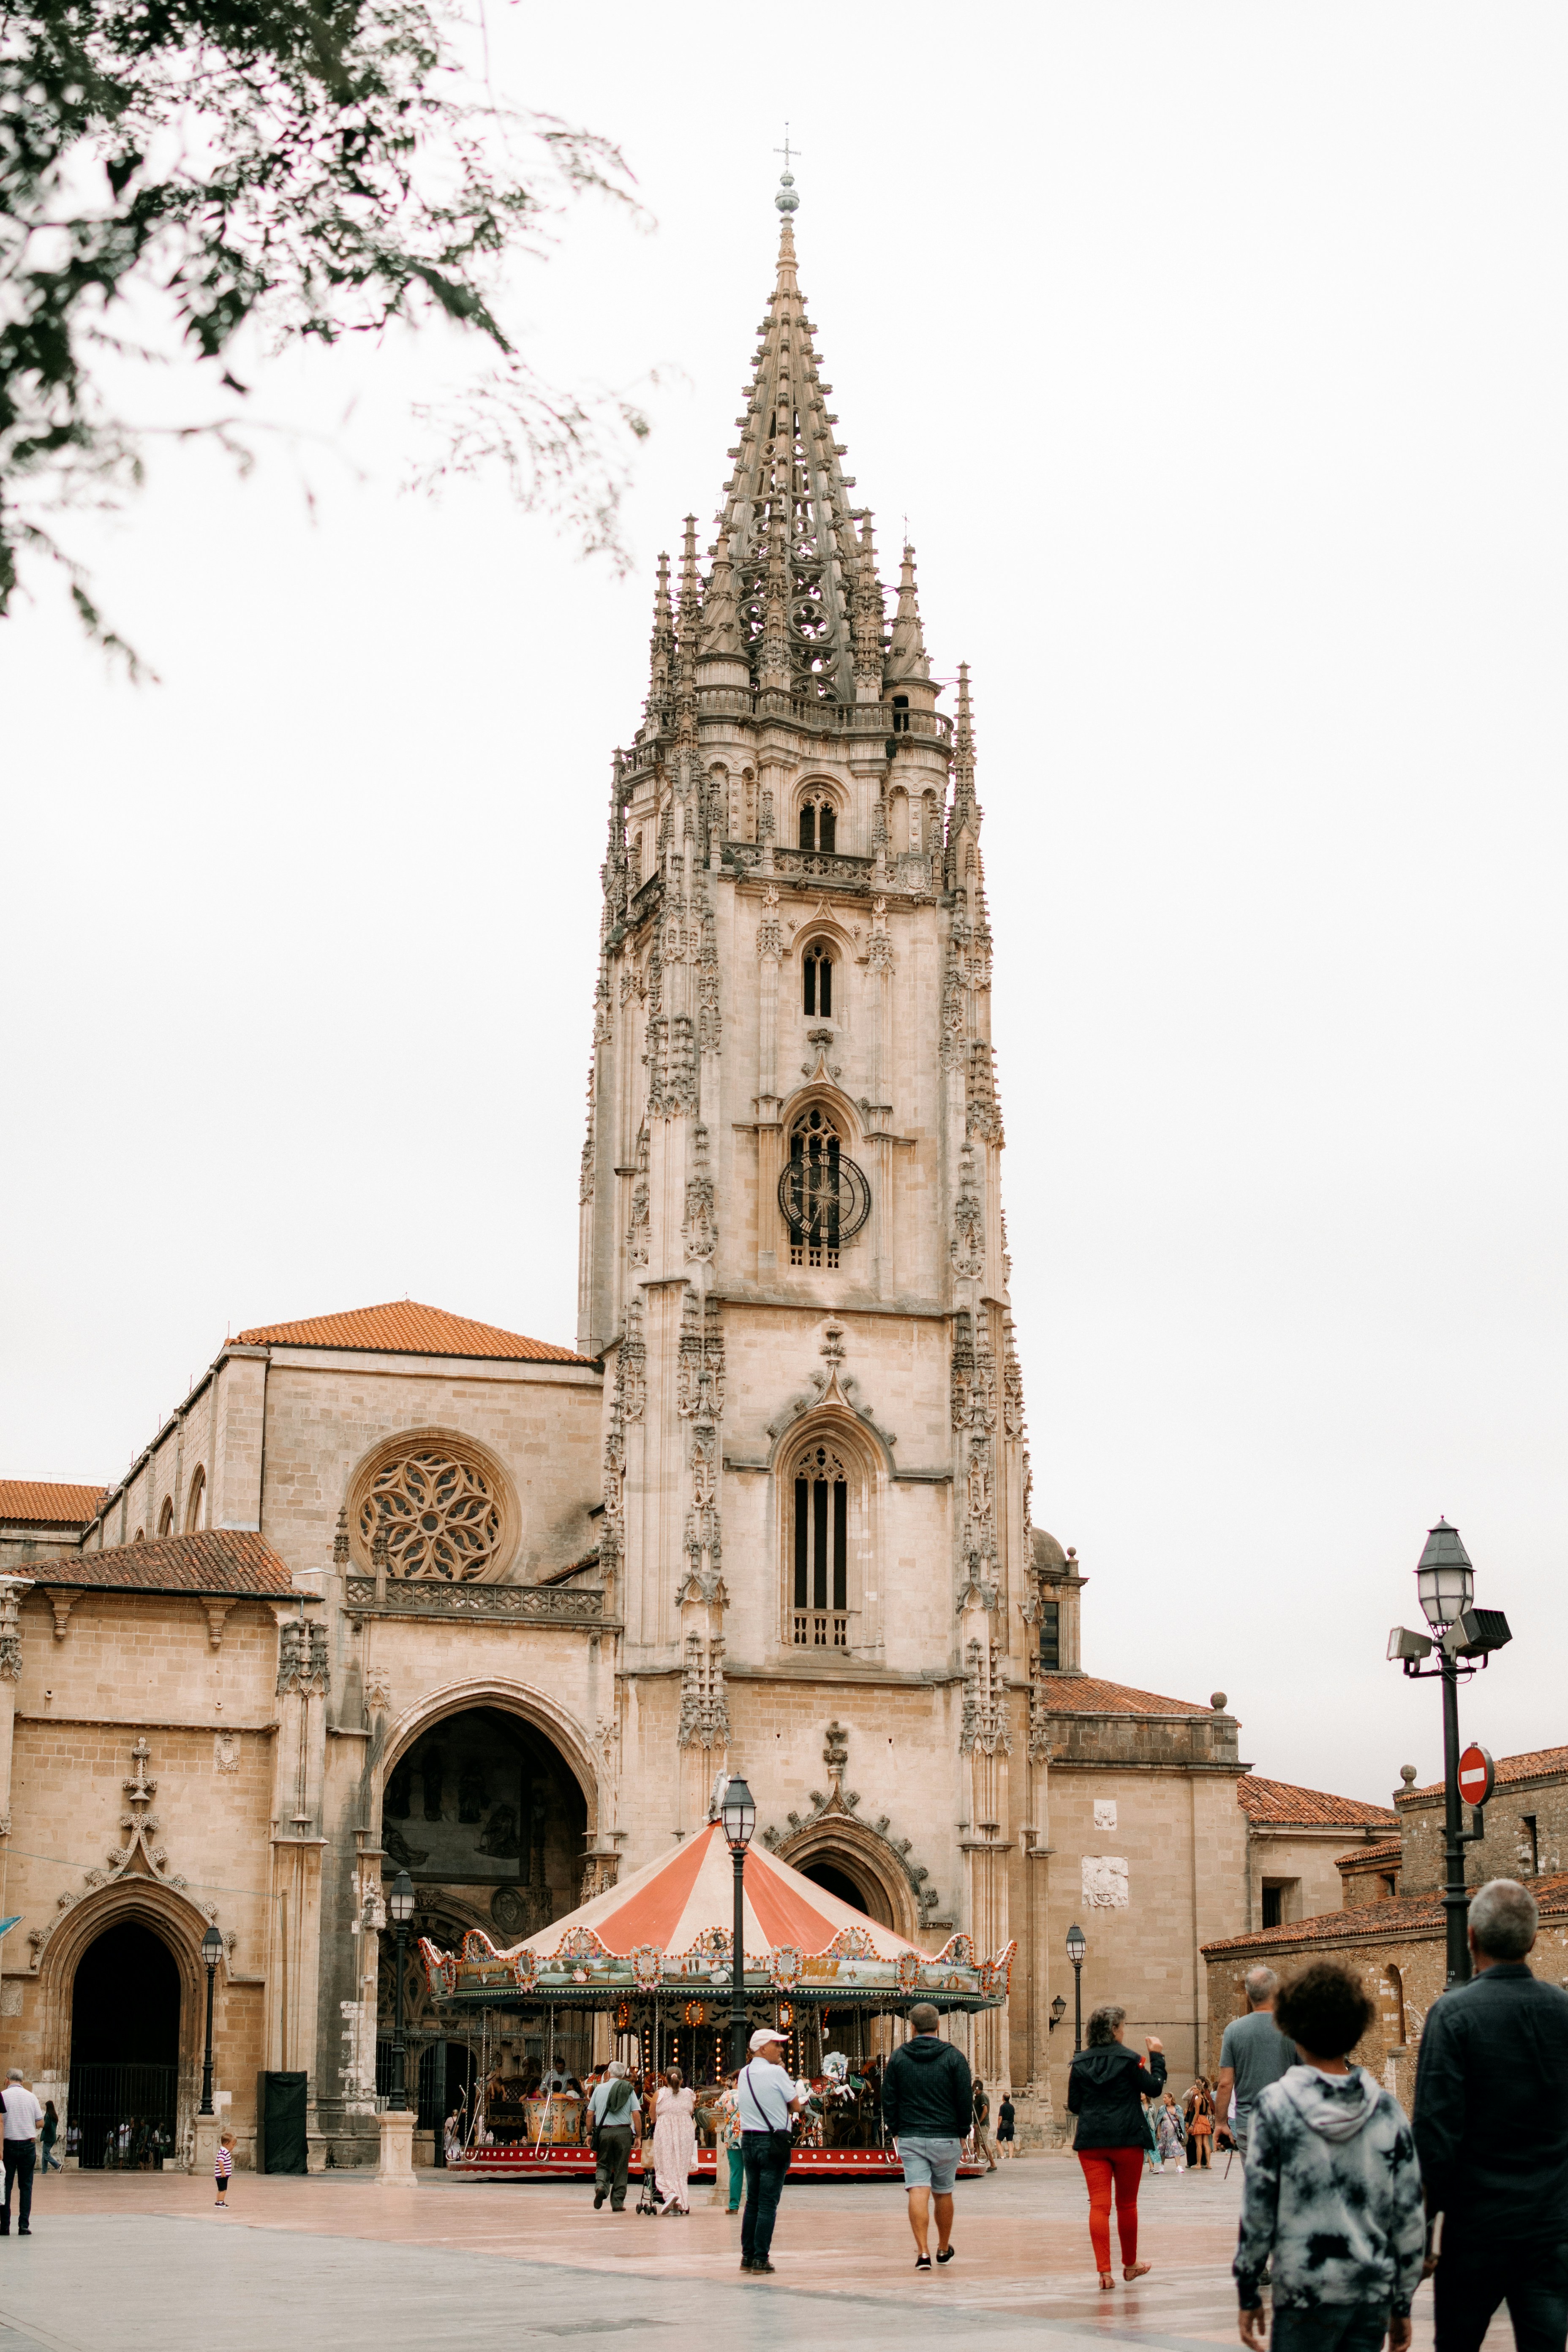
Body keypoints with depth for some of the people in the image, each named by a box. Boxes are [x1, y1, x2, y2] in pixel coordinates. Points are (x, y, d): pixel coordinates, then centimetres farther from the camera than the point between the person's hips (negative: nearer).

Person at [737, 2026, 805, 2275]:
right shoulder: (776, 2072, -11)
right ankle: (760, 2258, -4)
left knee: (752, 2201, 13)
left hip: (748, 2140, 6)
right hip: (773, 2141, -6)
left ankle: (747, 2256, 14)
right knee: (768, 2203, -3)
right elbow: (796, 2107, -3)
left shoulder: (744, 2074, 9)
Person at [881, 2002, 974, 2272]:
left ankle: (923, 2252, -16)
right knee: (943, 2193, 14)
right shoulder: (954, 2057, -3)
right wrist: (964, 2132, 9)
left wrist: (896, 2130, 14)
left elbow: (888, 2099, 5)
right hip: (946, 2138, 0)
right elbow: (965, 2099, -2)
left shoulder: (899, 2057, 2)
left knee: (918, 2193, -5)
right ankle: (944, 2250, 29)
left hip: (909, 2138, 0)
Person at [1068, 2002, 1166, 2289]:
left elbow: (1074, 2106, 7)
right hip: (1127, 2140, -2)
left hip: (1090, 2142, 2)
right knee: (1127, 2204, 13)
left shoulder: (1080, 2063, 3)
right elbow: (1154, 2088, 0)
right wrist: (1157, 2057, 10)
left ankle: (1104, 2270, -11)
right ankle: (1130, 2264, 28)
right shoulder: (1128, 2059, -8)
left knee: (1099, 2204, -1)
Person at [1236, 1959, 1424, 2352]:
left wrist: (1249, 2295, 2)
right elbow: (1411, 2216, 5)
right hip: (1374, 2293, 3)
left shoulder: (1275, 2105, -6)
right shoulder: (1386, 2108, 3)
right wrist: (1403, 2305, 13)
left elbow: (1257, 2209, -6)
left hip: (1307, 2294, -3)